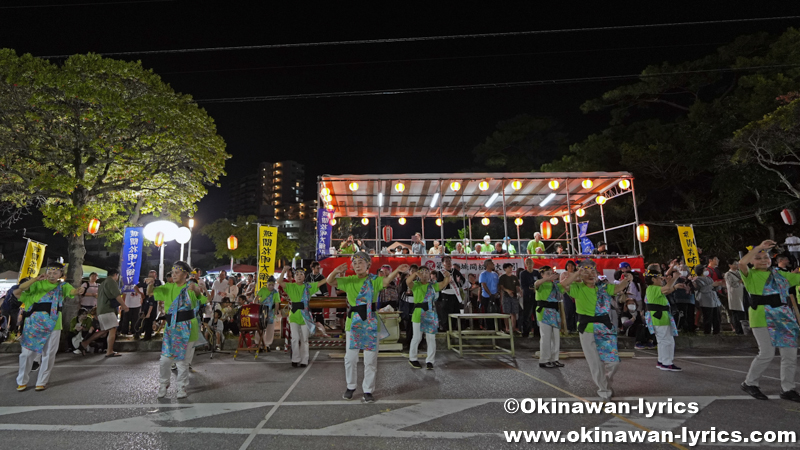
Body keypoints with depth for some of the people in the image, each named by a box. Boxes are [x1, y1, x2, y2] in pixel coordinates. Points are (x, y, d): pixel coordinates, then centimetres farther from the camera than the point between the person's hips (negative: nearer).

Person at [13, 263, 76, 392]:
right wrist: (35, 279, -17)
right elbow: (17, 291, -7)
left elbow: (72, 291, -16)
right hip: (34, 323, 0)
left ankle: (42, 382, 20)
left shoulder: (62, 286, 4)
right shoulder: (38, 284, 4)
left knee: (49, 354, 5)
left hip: (53, 324, 0)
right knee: (27, 352, 7)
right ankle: (22, 381, 26)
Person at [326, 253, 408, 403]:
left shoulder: (374, 280, -3)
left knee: (370, 359, 4)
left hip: (370, 323, -2)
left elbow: (387, 280, -22)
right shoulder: (348, 281, 5)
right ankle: (351, 387, 31)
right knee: (350, 357, 11)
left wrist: (397, 271, -41)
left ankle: (368, 390, 20)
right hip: (353, 322, 2)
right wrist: (335, 271, -25)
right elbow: (330, 281, -3)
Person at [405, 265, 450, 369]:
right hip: (418, 314, -2)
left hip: (431, 314, 3)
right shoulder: (416, 285, 1)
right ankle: (412, 358, 25)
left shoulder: (433, 285, 8)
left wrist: (447, 276, -26)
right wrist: (415, 274, -36)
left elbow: (444, 283, -5)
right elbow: (408, 281, -20)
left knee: (431, 338, 5)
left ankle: (429, 361, 18)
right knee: (417, 338, 6)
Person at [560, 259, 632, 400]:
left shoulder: (603, 287, 7)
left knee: (613, 362, 7)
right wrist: (577, 273, -29)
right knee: (595, 363, 5)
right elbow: (563, 285, -22)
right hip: (587, 329, -3)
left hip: (606, 329, 3)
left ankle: (606, 384, 37)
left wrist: (627, 280, -19)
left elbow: (619, 287, 1)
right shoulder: (578, 288, -6)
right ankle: (604, 390, 26)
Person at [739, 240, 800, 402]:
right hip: (762, 318, -6)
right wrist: (760, 247, -21)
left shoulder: (779, 274, 15)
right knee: (767, 354, -7)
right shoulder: (751, 275, -4)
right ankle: (749, 383, 10)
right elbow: (742, 263, -24)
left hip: (785, 317, 6)